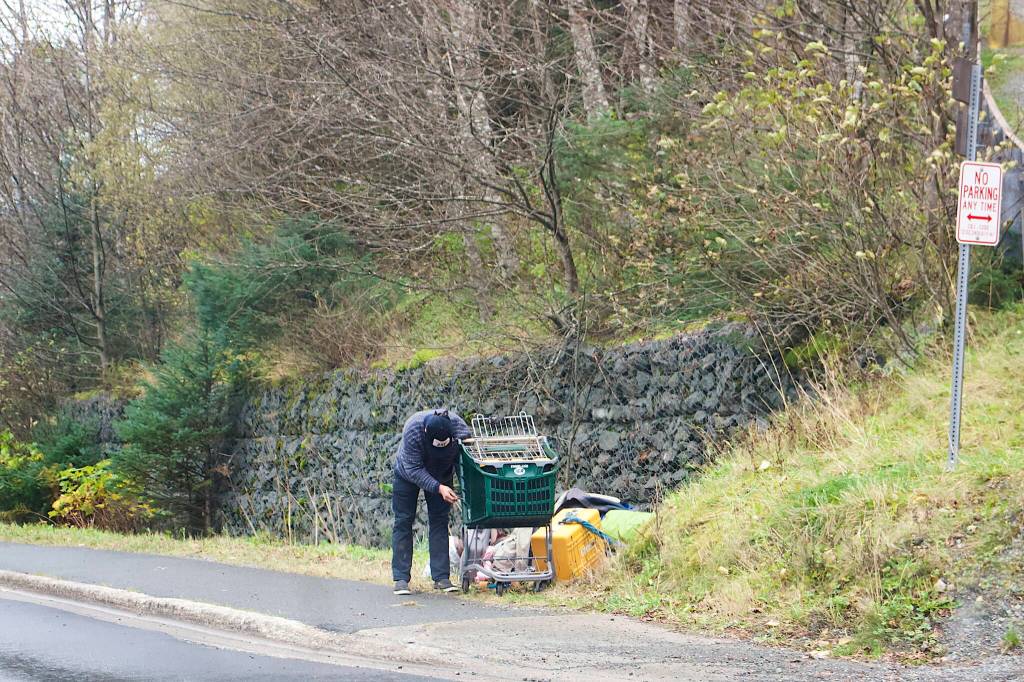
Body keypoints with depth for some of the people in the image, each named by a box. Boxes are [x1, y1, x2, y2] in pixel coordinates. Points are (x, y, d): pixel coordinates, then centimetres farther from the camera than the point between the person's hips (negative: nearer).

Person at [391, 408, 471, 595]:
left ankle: (441, 577, -4)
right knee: (403, 521, -4)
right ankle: (401, 578, -2)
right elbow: (414, 470, -32)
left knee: (439, 521, -4)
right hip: (408, 474, -2)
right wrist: (438, 488, -41)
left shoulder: (459, 427, -31)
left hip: (441, 475, 2)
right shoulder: (413, 430, -38)